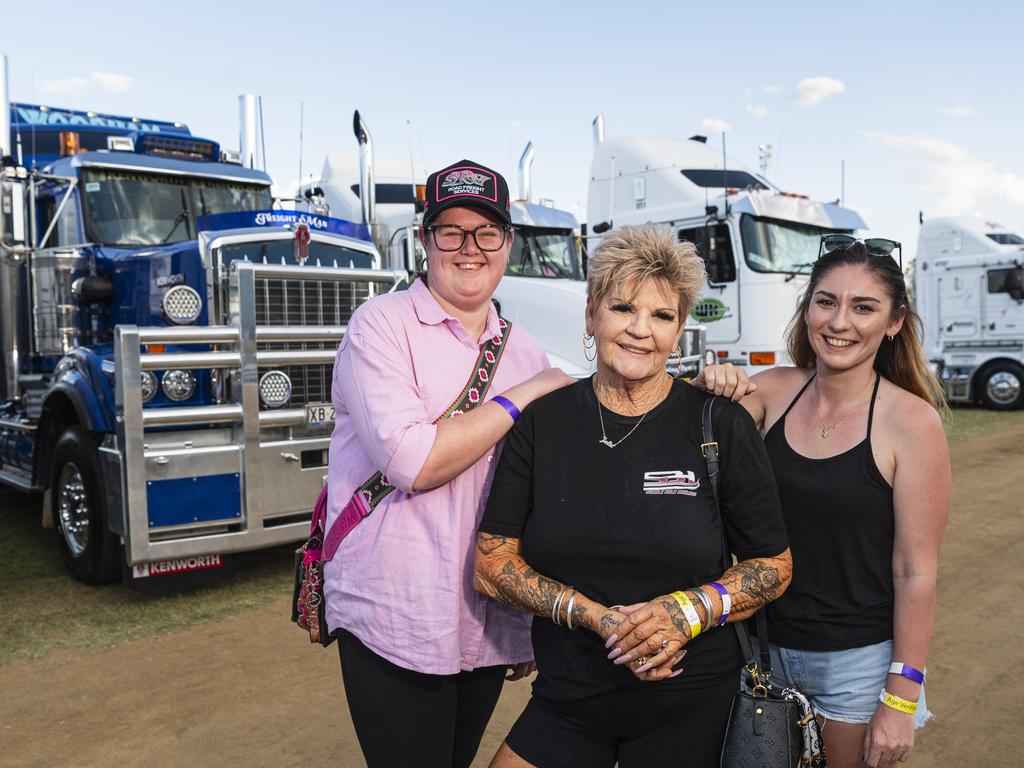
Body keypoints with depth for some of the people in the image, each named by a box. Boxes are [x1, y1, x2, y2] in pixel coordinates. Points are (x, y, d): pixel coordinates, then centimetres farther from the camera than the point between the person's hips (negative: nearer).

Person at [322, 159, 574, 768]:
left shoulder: (524, 350, 8)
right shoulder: (382, 324, -9)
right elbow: (410, 462, -23)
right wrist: (523, 397, -15)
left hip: (490, 625, 6)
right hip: (395, 623, -5)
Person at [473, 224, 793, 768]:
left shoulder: (721, 425, -8)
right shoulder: (542, 422, -4)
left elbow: (773, 566, -1)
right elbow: (492, 564, -5)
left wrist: (690, 610, -18)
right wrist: (597, 617, -17)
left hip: (690, 707, -1)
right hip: (566, 698, 1)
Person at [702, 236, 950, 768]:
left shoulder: (912, 422, -15)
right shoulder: (774, 390, -5)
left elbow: (915, 573, -12)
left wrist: (900, 701, -10)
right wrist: (709, 390, -25)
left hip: (858, 662, -3)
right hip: (766, 645, 3)